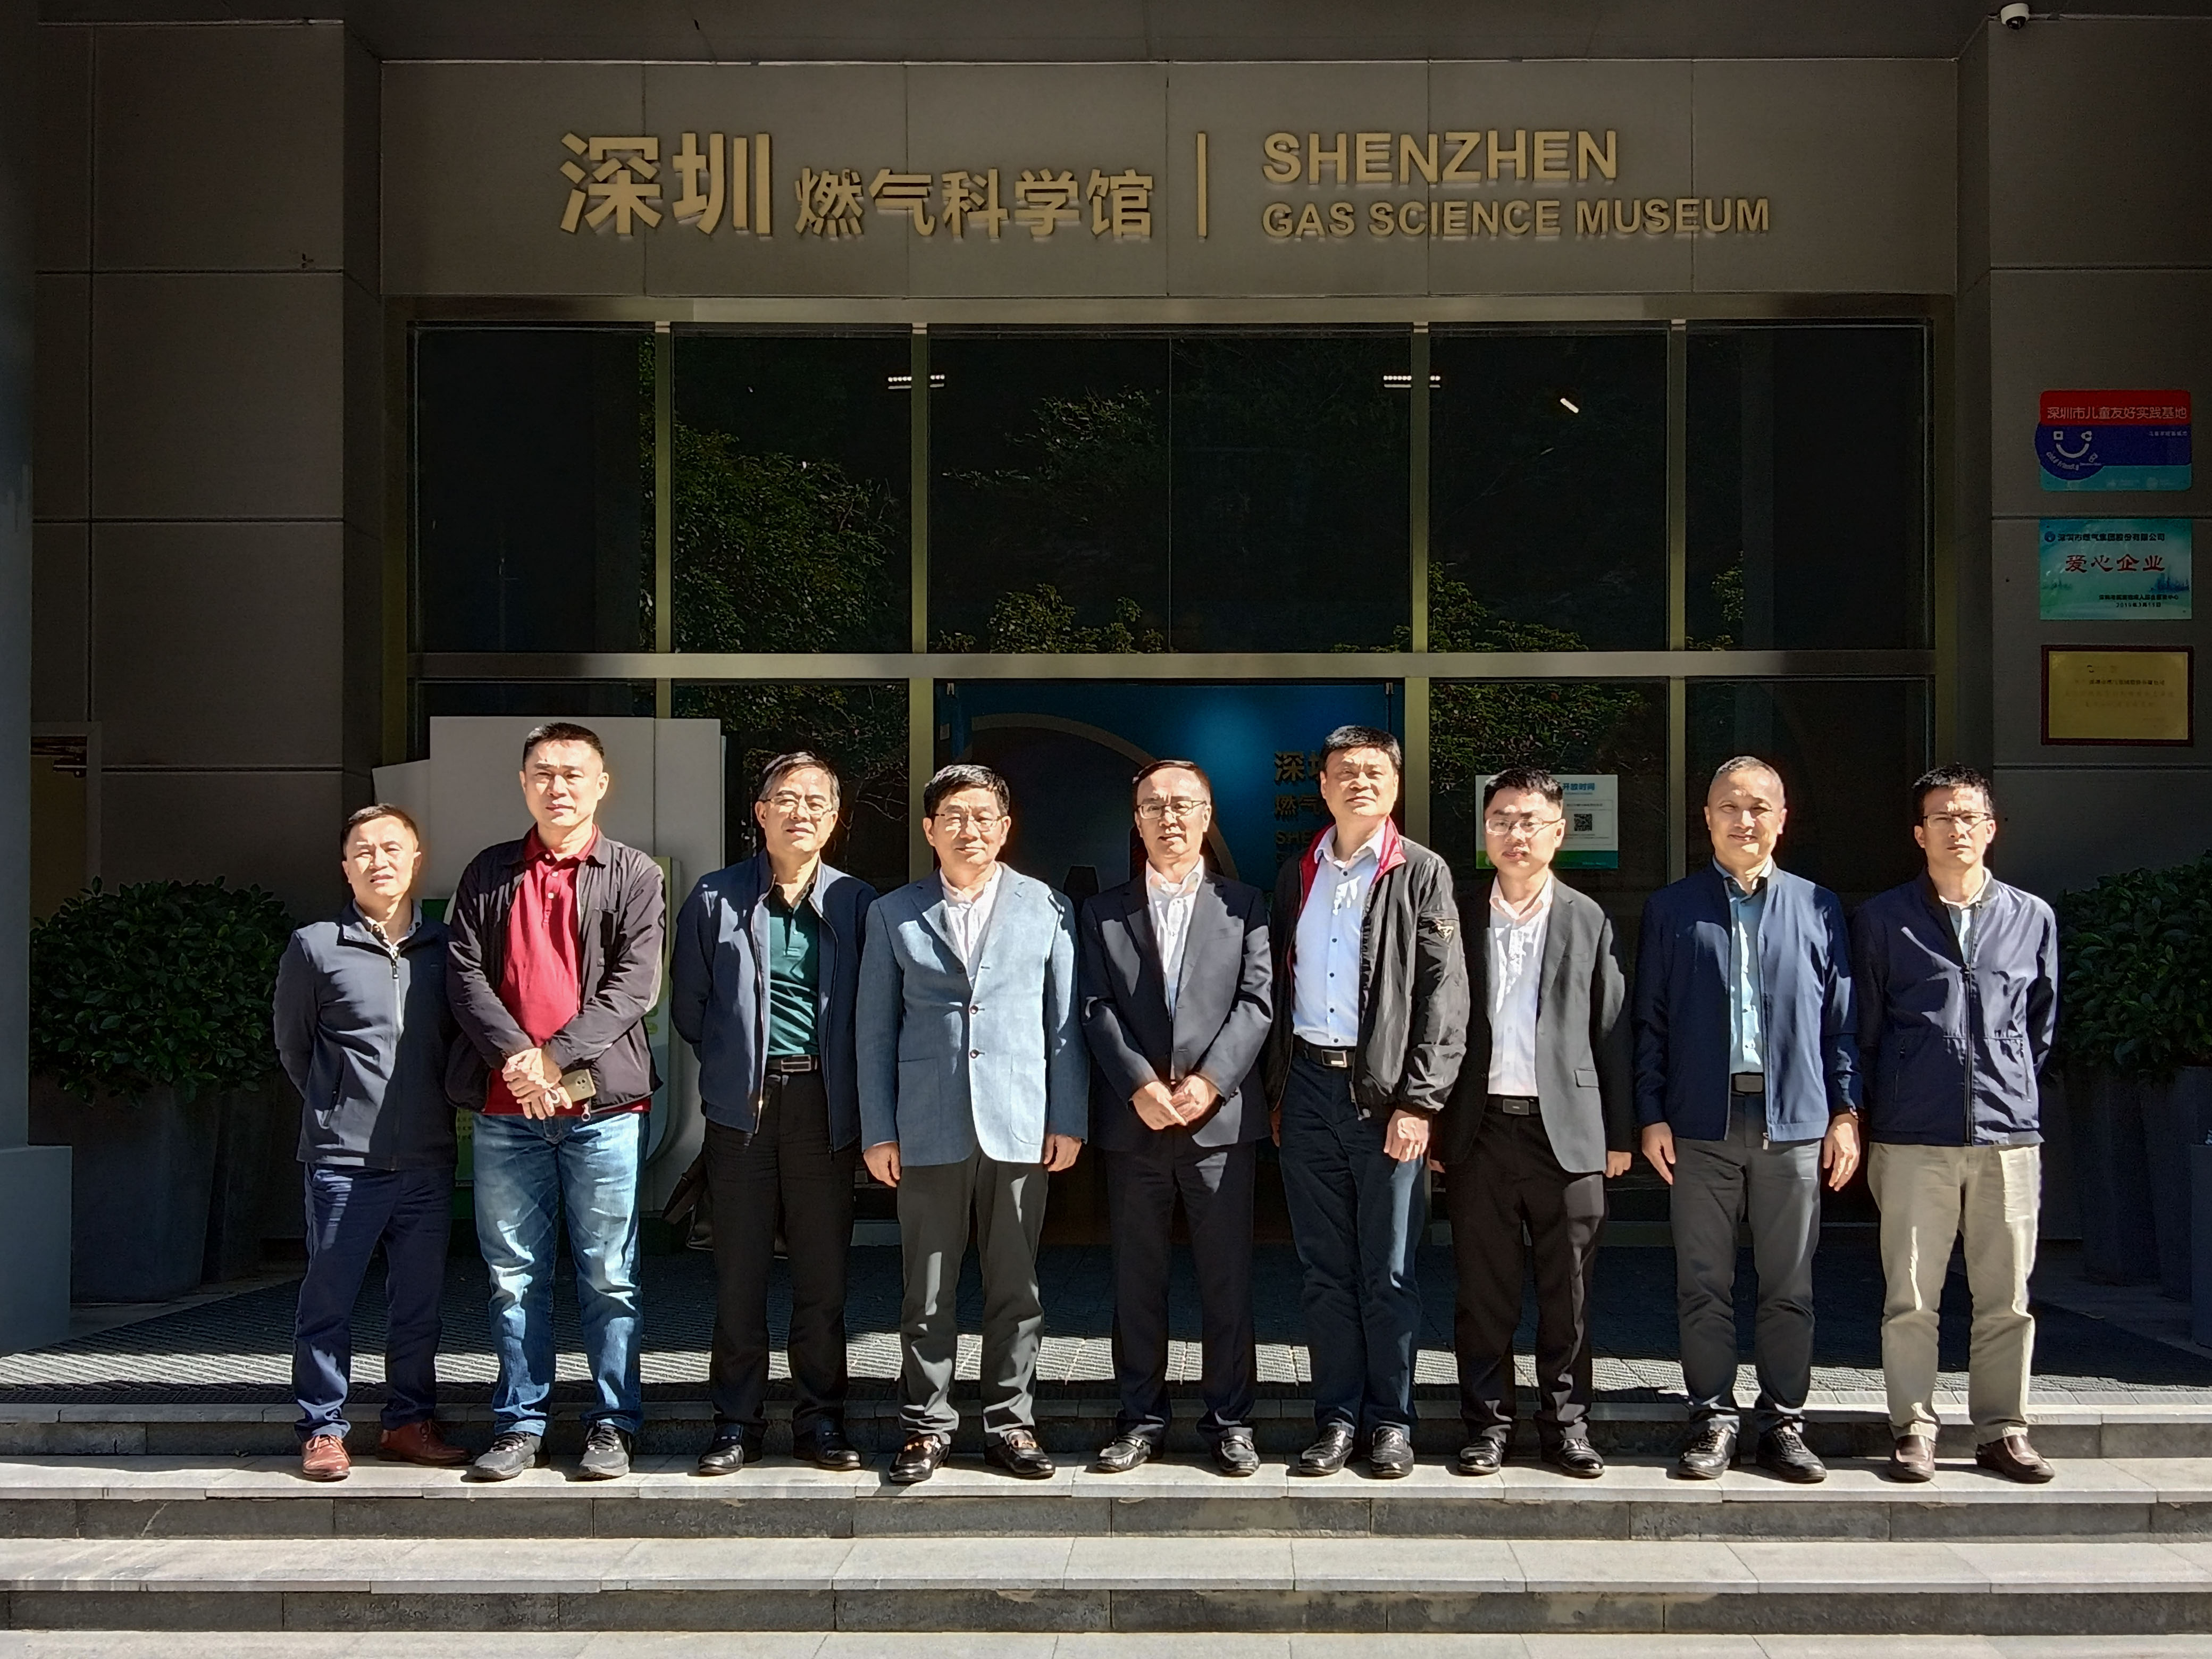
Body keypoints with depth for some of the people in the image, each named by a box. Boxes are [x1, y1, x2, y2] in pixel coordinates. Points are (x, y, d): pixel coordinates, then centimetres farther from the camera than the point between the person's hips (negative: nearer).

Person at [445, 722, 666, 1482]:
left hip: (603, 1105, -2)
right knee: (514, 1275, 8)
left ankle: (612, 1423, 13)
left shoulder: (634, 875, 5)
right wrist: (514, 1056, -12)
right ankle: (520, 1425, 16)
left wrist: (553, 1055, -14)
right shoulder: (488, 874, 13)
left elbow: (633, 983, -5)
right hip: (505, 1109, 2)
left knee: (608, 1276, 3)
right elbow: (465, 974, 3)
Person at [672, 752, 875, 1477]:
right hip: (741, 1106, 0)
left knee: (823, 1271, 6)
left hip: (825, 1105, 0)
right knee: (739, 1270, 4)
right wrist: (730, 1063, 9)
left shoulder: (856, 902, 4)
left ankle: (820, 1418, 16)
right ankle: (737, 1422, 13)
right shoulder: (716, 898, 4)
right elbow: (688, 1002, 10)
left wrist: (847, 1084, 4)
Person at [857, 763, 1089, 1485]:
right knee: (928, 1291, 5)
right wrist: (878, 1130, 2)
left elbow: (1066, 1022, 7)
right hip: (928, 1129, 0)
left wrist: (1068, 1120, 1)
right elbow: (876, 1030, 7)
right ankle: (926, 1424, 15)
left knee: (1016, 1288, 5)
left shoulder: (1047, 909, 7)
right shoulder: (893, 914, 7)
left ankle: (1010, 1422, 16)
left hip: (1018, 1126, 0)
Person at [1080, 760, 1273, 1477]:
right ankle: (1141, 1417, 16)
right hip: (1132, 1121, 1)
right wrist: (1139, 1086, -13)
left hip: (1221, 1117, -1)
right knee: (1136, 1278, 7)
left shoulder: (1244, 904, 8)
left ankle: (1230, 1418, 12)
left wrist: (1210, 1081, -14)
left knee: (1227, 1277, 2)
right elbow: (1097, 1009, 1)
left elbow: (1256, 1001, -1)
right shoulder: (1103, 912, 11)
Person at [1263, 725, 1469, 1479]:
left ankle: (1391, 1419, 13)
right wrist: (1277, 1090, 10)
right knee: (1324, 1268, 8)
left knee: (1389, 1272, 2)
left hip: (1386, 1092, -4)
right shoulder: (1296, 877, 14)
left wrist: (1419, 1101, -12)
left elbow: (1445, 995, -6)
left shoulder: (1422, 874, 0)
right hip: (1309, 1085, 4)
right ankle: (1337, 1415, 16)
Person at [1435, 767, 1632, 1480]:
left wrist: (1618, 1133, 3)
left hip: (1567, 1128, 0)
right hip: (1479, 1128, 1)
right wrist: (1431, 1124, 1)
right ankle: (1488, 1422, 16)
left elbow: (1611, 1029, 6)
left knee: (1567, 1290, 5)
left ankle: (1565, 1422, 16)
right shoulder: (1460, 919, 7)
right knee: (1484, 1289, 5)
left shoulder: (1587, 920, 6)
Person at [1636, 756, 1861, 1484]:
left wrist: (1845, 1111, 3)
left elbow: (1841, 1020, 10)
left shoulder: (1818, 908, 10)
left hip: (1793, 1122, 1)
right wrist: (1651, 1115, -1)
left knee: (1790, 1286, 5)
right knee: (1704, 1285, 3)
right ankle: (1713, 1419, 12)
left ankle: (1783, 1422, 14)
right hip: (1702, 1124, 0)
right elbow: (1649, 1022, 6)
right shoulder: (1671, 908, 8)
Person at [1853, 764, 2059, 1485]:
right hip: (1912, 1140, -2)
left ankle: (2002, 1431, 16)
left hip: (2009, 1135, 2)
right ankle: (1914, 1432, 9)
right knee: (1910, 1298, 0)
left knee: (2006, 1300, 5)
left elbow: (2041, 1027, 20)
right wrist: (1875, 1115, 10)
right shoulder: (1880, 919, 5)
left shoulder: (2033, 918, 10)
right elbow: (1864, 1028, 10)